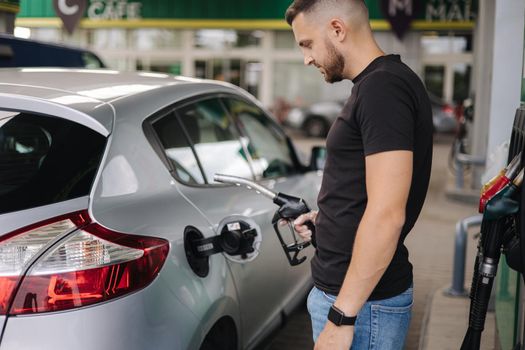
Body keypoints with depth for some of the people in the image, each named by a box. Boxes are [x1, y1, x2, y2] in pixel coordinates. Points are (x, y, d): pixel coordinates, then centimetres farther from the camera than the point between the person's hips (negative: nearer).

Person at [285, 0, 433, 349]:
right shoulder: (377, 83, 12)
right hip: (342, 290, 9)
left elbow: (387, 215, -25)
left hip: (363, 303, -9)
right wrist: (325, 218, 17)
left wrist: (342, 317, -23)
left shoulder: (383, 87, -19)